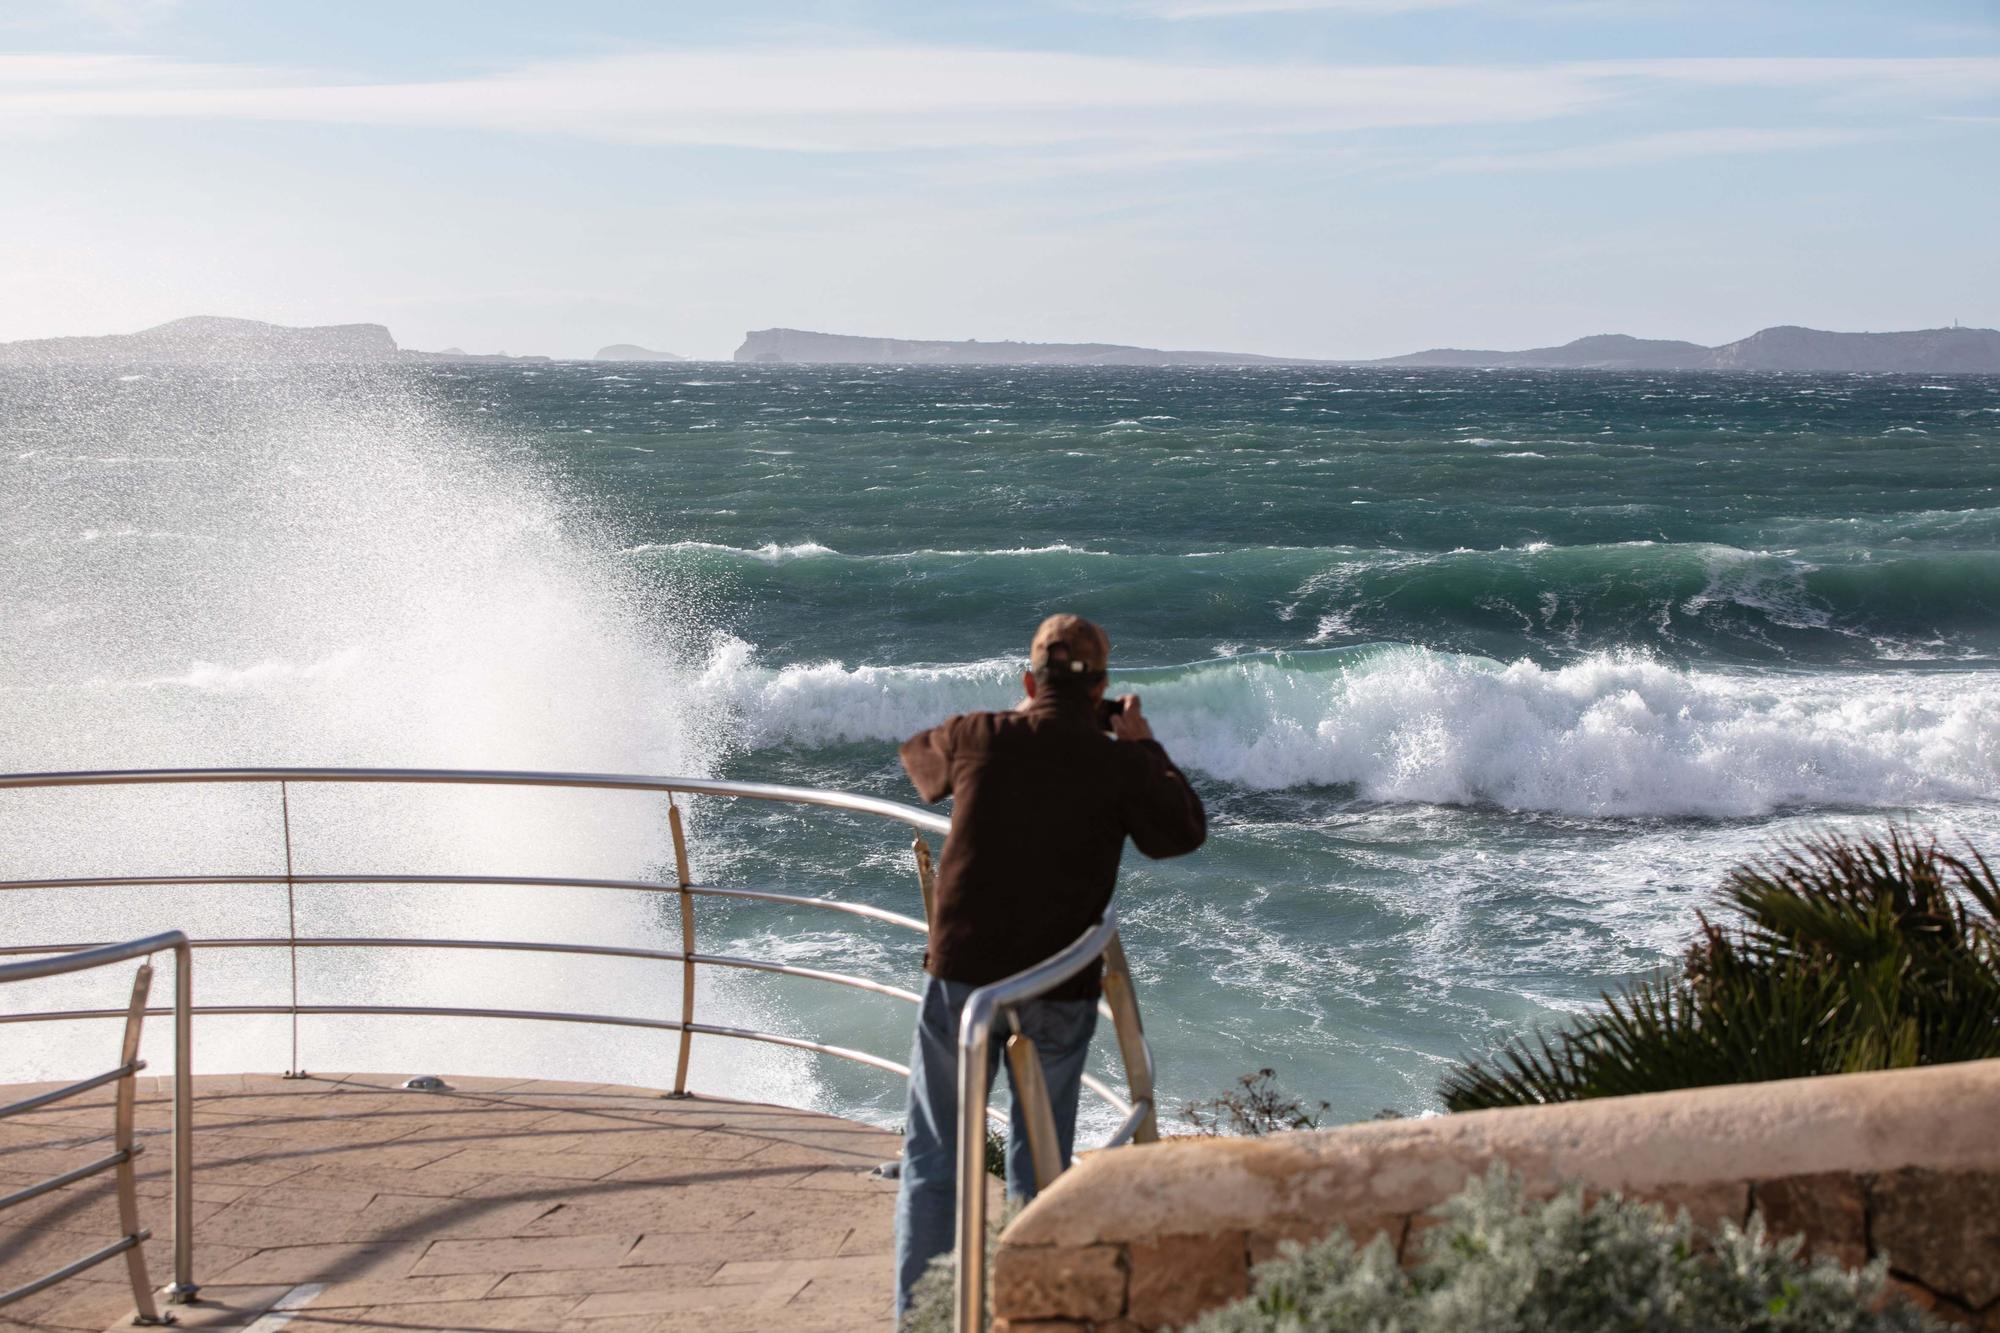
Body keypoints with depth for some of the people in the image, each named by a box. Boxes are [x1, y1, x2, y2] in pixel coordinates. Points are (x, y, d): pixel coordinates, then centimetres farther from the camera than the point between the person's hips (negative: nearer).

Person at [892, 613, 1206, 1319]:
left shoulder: (975, 738, -2)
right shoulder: (1118, 764, -7)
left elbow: (918, 757, 20)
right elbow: (1184, 832, 7)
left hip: (961, 974, 1)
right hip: (1060, 994, 0)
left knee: (933, 1158, 10)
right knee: (1040, 1162, 13)